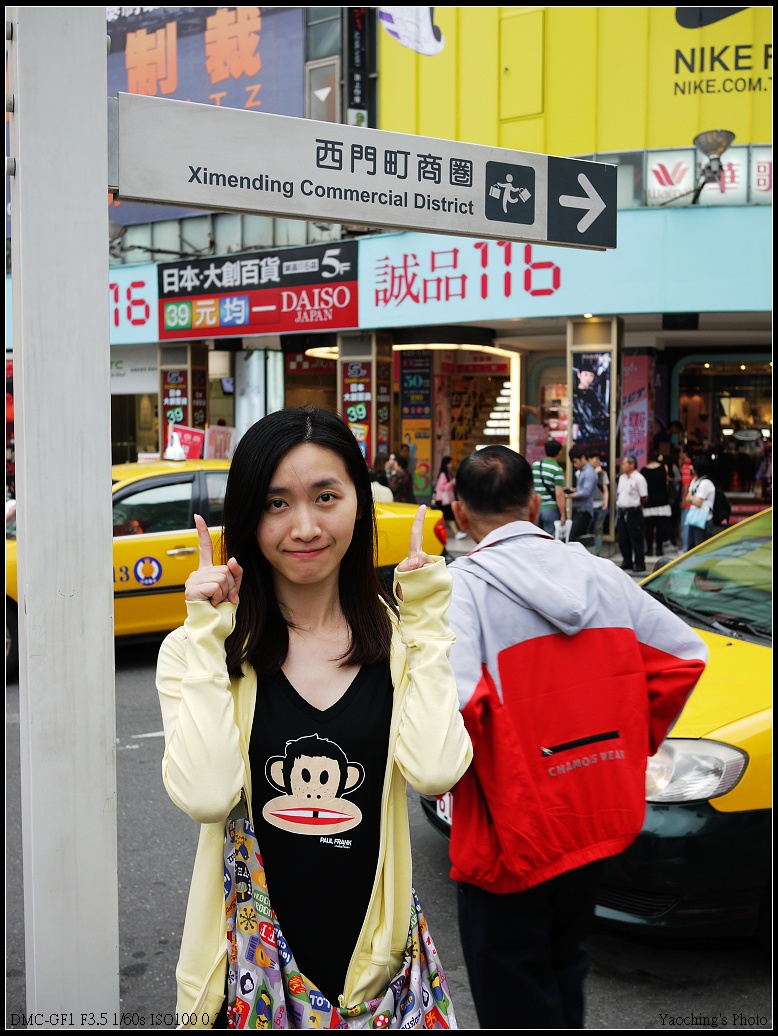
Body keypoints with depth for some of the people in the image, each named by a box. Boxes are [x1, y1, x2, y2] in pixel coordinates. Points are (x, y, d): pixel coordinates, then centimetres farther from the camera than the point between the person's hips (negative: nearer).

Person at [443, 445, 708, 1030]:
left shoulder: (462, 585, -15)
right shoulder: (597, 571, 3)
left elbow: (450, 699, -31)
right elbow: (685, 655, 6)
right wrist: (633, 744, 12)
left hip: (511, 831, -6)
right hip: (602, 815, 6)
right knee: (563, 965, 26)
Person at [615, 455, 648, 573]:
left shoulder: (639, 478, -10)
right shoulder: (622, 478, 14)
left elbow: (644, 497, -9)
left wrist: (635, 504, 3)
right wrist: (620, 504, 10)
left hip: (634, 513, -8)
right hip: (622, 512, 8)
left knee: (636, 540, -2)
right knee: (623, 540, 11)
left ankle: (640, 564, 5)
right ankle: (626, 562, 22)